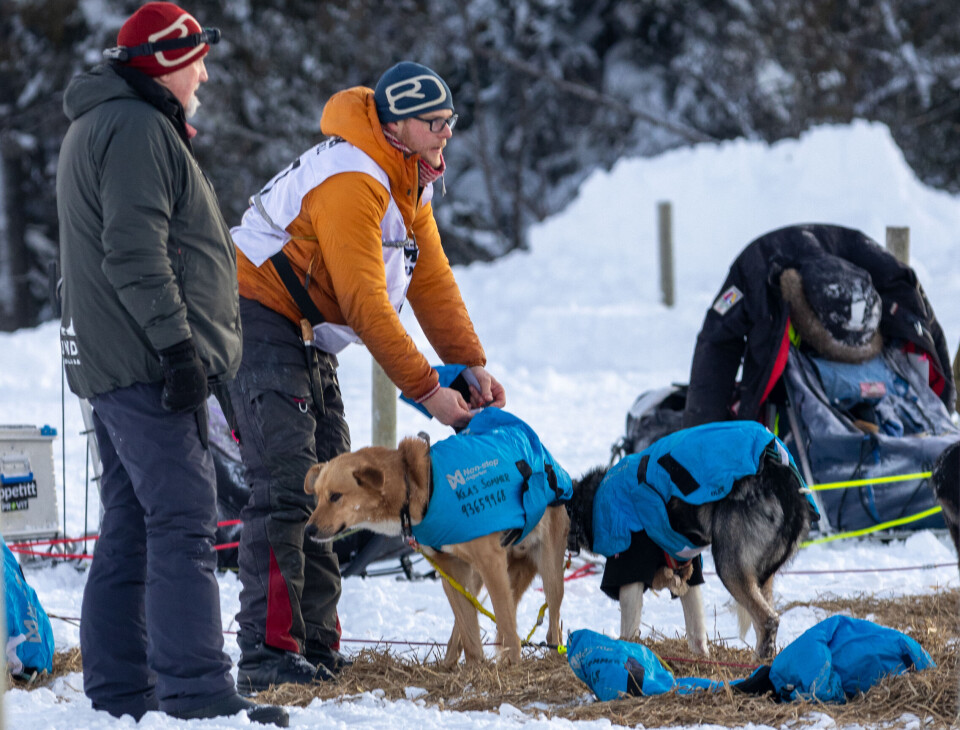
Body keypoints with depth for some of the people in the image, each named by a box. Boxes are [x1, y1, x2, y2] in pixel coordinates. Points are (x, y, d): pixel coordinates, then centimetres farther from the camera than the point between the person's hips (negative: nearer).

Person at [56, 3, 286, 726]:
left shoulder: (101, 125, 23)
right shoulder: (136, 128, -12)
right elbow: (135, 253, -21)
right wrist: (176, 342, -22)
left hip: (115, 365, 11)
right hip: (147, 365, -11)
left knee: (131, 524, 12)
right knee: (183, 521, -14)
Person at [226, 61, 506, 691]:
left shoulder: (411, 183, 9)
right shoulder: (351, 180, -23)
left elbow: (433, 280, 9)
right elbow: (365, 303, -26)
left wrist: (473, 365, -1)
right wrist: (427, 390, -24)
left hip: (310, 341, 10)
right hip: (261, 325, -10)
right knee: (286, 488, -17)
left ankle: (317, 646, 10)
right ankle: (267, 654, -19)